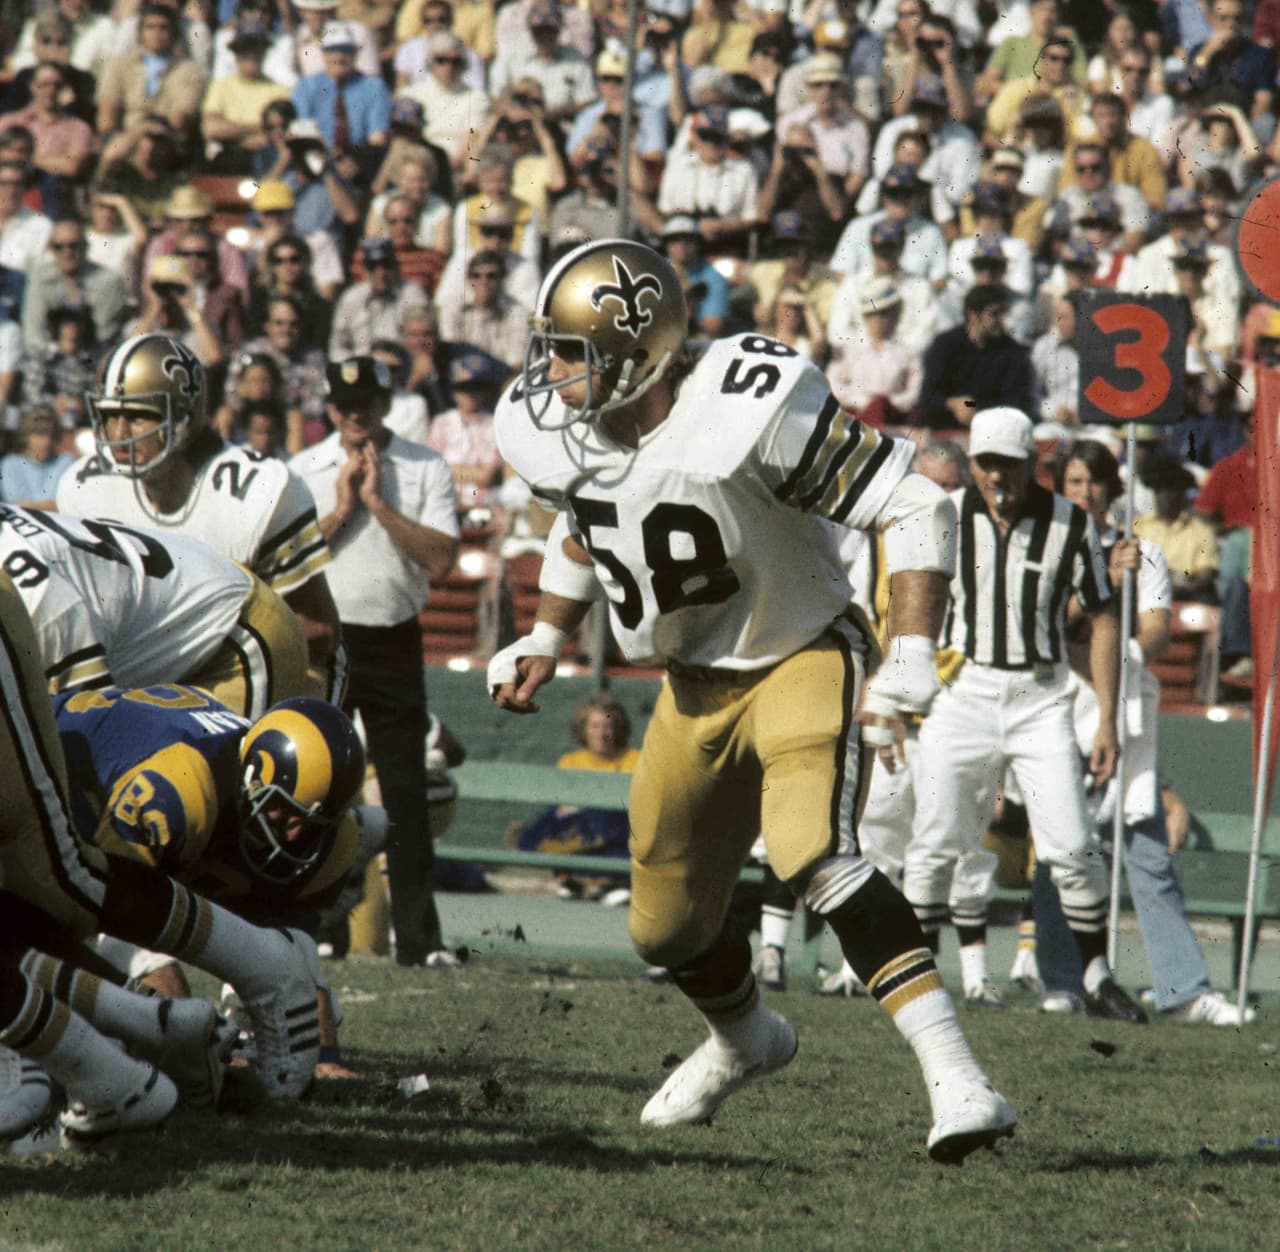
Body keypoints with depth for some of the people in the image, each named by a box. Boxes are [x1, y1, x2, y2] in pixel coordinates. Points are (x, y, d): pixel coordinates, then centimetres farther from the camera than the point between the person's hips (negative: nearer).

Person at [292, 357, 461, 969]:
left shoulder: (425, 470, 4)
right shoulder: (303, 471, 7)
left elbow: (442, 559, -8)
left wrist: (378, 503, -10)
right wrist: (342, 508, -8)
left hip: (394, 644, -1)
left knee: (407, 793, -2)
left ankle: (418, 936, -1)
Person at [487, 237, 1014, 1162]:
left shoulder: (752, 414, -30)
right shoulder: (553, 435, -9)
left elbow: (918, 511, -25)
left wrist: (911, 660, -32)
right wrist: (546, 641, 15)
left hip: (802, 655, -7)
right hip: (697, 685, 7)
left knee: (812, 853, -33)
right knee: (666, 929, 15)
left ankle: (954, 1075, -34)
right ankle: (746, 1040, 50)